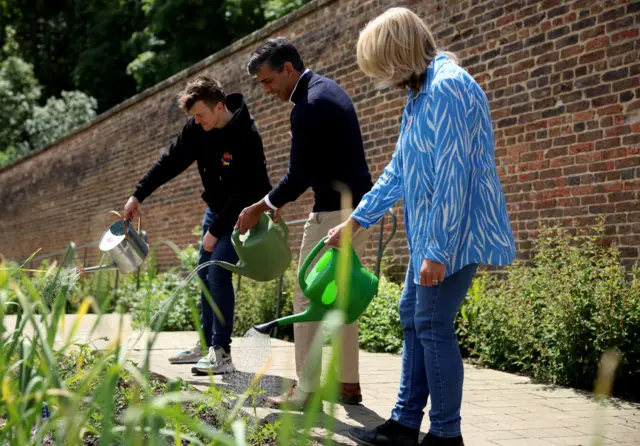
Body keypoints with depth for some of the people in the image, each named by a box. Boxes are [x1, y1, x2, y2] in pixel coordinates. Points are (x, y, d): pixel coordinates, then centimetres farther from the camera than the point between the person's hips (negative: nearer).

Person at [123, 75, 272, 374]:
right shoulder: (198, 128, -9)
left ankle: (222, 353, -12)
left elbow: (244, 192, -27)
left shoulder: (246, 137, -29)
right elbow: (171, 162, 1)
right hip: (216, 207, 8)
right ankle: (206, 344, 19)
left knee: (218, 272, -17)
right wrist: (138, 194, -4)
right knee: (205, 273, 8)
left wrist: (215, 232, -23)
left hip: (242, 213, -8)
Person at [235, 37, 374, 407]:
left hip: (335, 213, -10)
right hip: (358, 209, 10)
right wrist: (280, 200, 16)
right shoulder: (328, 89, 13)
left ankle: (307, 390, 0)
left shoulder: (310, 107, -19)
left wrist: (259, 208, -4)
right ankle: (348, 383, 19)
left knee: (309, 299, -3)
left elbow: (299, 176, -18)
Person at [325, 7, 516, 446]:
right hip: (429, 231, 10)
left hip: (456, 231, -10)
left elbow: (453, 176, -23)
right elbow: (399, 171, 22)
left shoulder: (447, 88, -18)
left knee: (433, 325, -6)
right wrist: (356, 220, 24)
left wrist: (438, 250, -23)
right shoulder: (420, 94, 14)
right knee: (412, 316, 13)